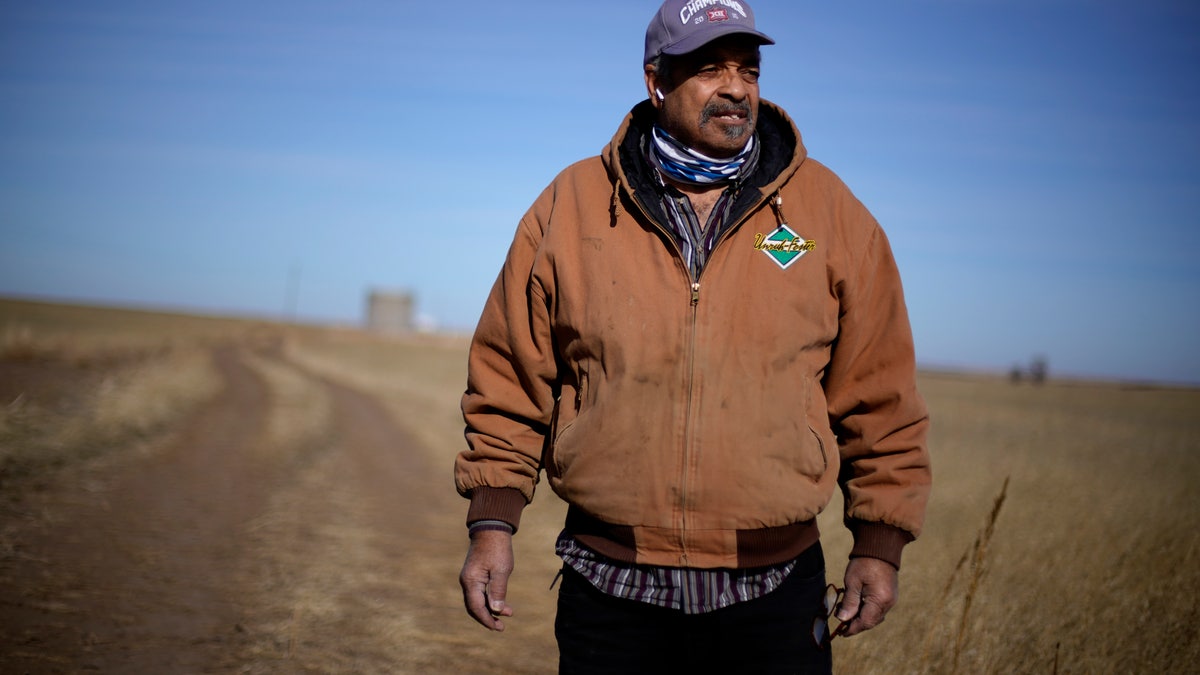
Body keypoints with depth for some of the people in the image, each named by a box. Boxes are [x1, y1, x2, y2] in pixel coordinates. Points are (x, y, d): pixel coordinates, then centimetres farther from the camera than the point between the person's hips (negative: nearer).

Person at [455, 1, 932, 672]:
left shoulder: (833, 214, 3)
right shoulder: (570, 207, 2)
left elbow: (880, 400, 6)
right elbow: (510, 383, 6)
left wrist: (880, 548, 4)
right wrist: (492, 526, 1)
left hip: (773, 597, 0)